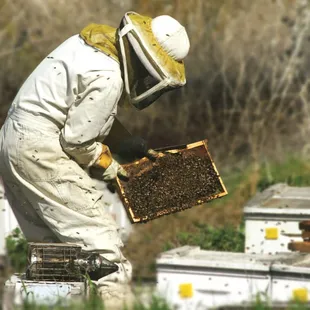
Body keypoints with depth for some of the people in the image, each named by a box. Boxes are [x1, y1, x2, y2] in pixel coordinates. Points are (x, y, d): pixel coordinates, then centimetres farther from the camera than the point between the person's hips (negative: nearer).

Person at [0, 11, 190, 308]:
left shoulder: (95, 40, 8)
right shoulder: (107, 78, -21)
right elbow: (75, 139, -17)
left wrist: (100, 148, 12)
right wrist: (103, 162, 1)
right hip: (41, 150, -10)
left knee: (50, 242, 15)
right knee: (100, 237, -9)